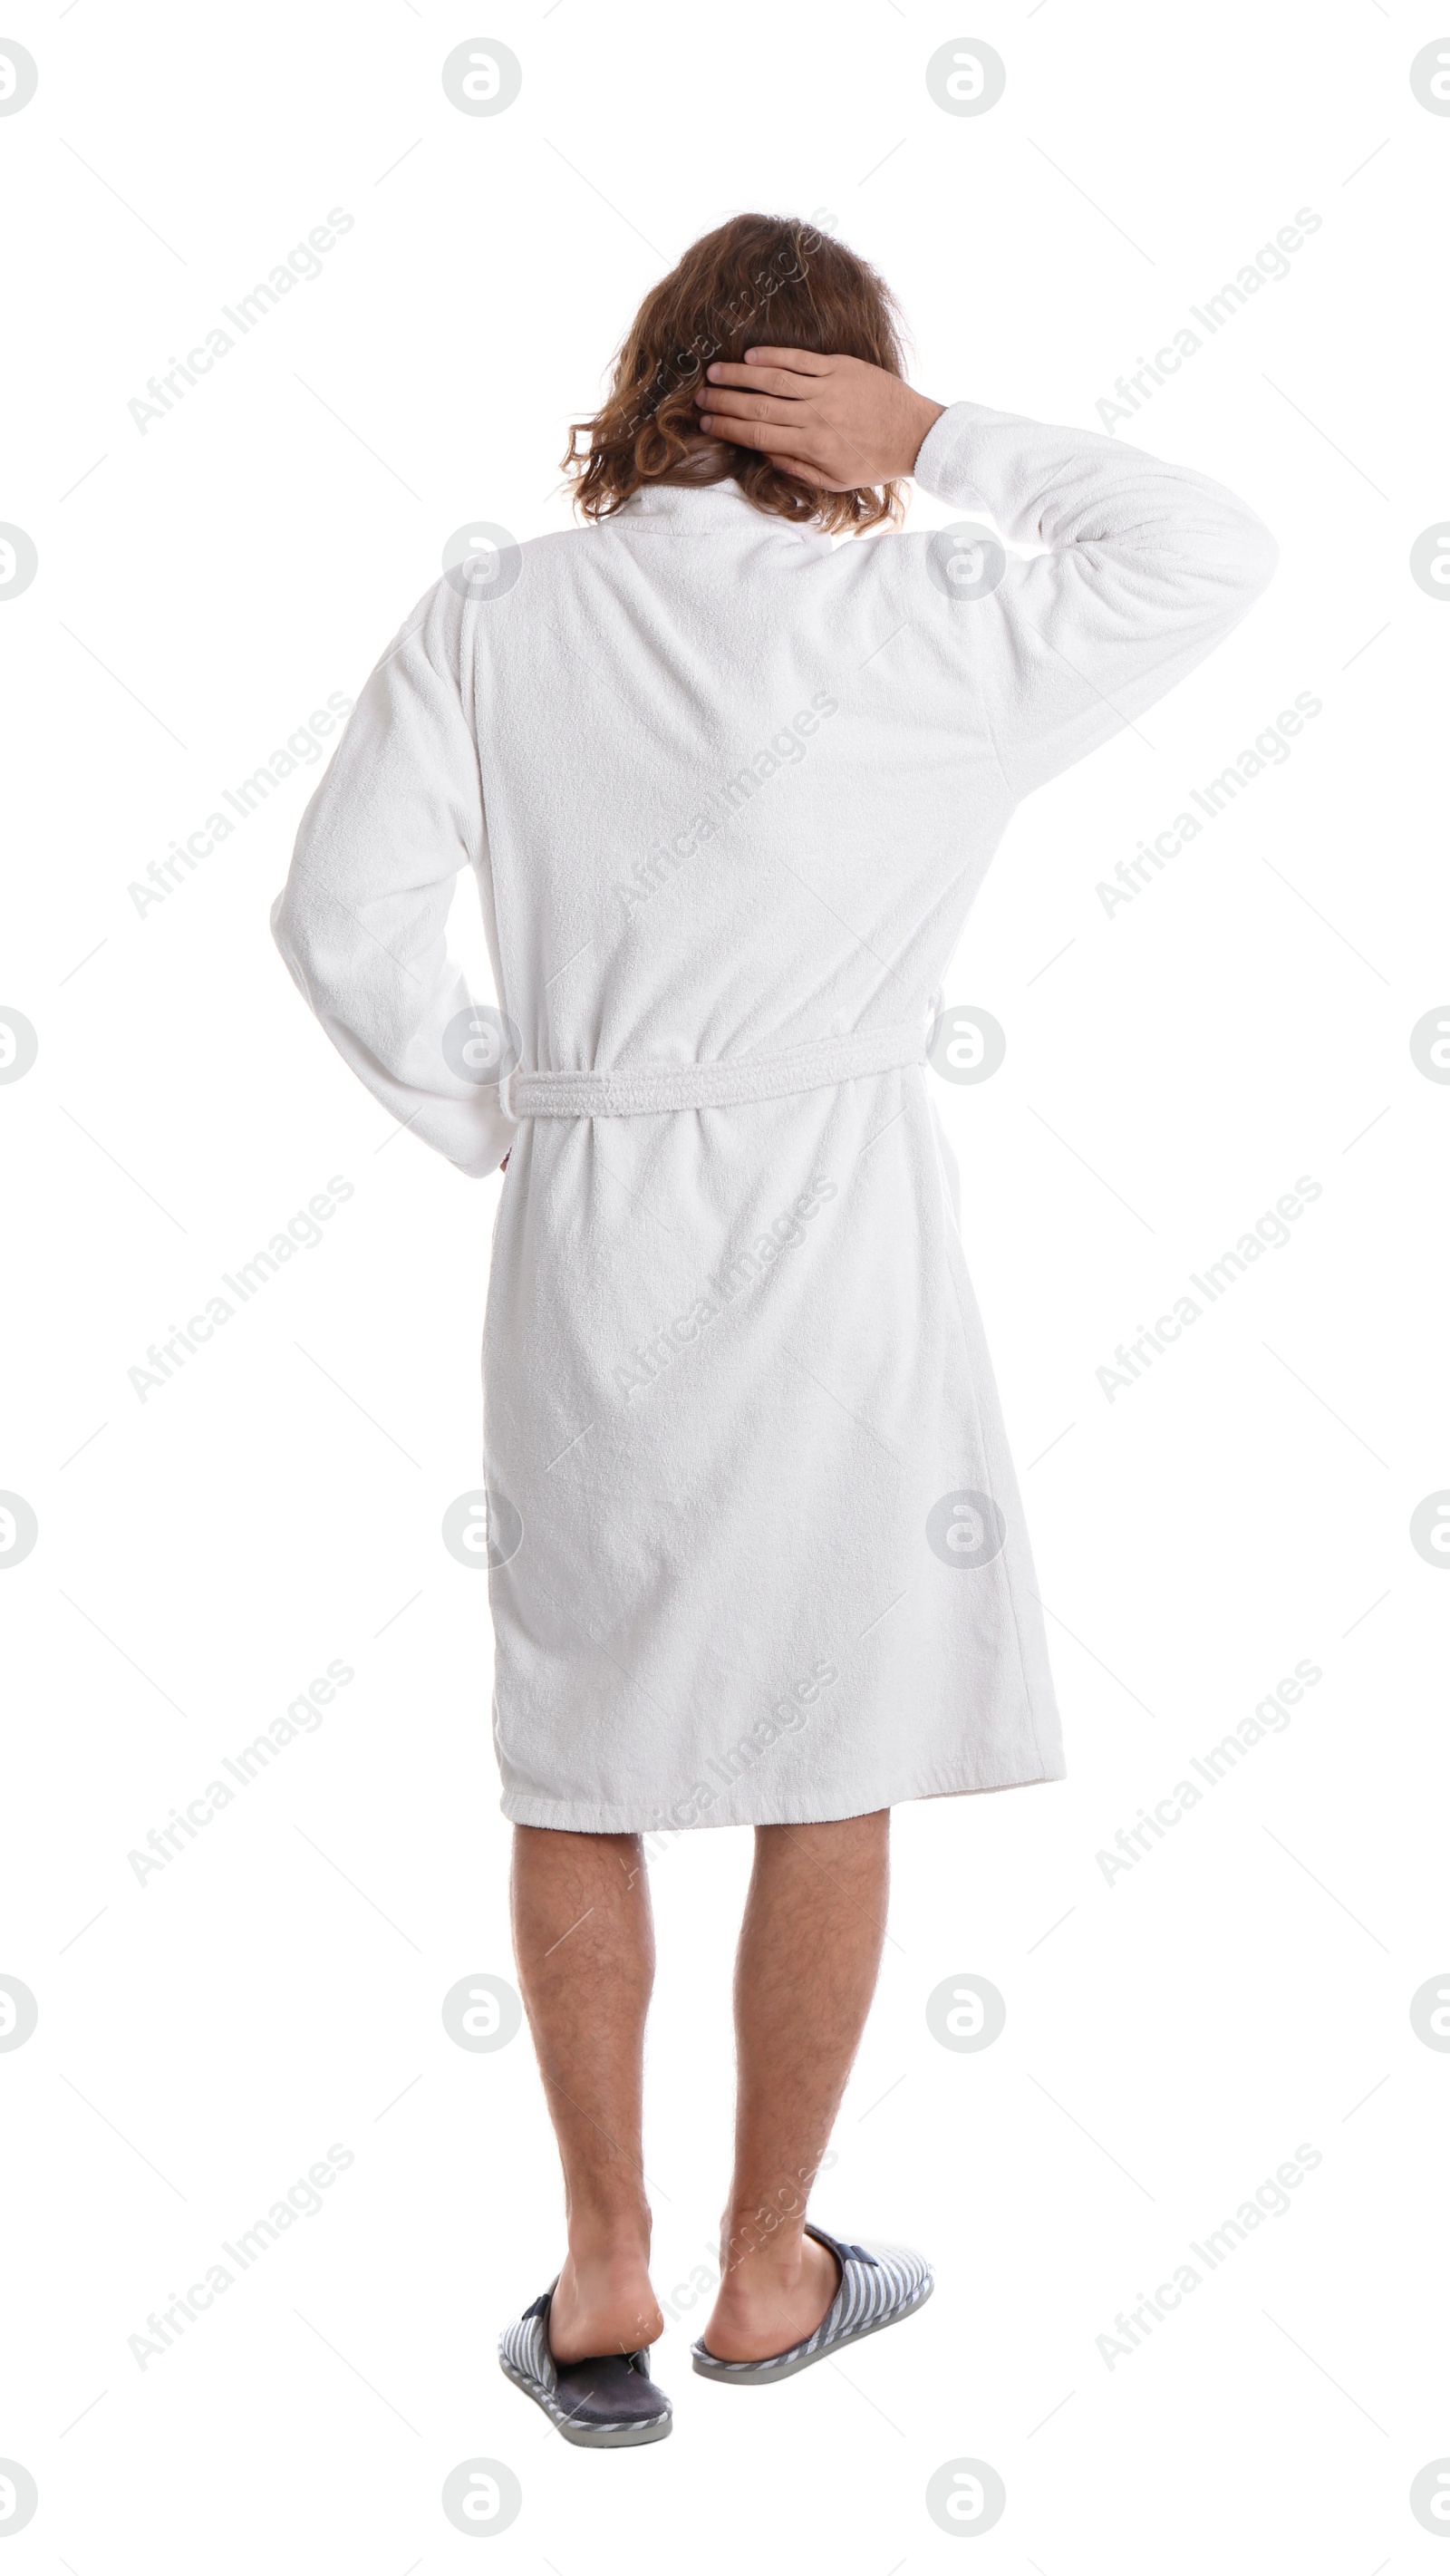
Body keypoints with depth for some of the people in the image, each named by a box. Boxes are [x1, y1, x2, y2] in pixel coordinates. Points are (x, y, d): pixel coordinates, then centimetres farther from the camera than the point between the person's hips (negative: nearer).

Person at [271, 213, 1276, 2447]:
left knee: (576, 1772, 16)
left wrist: (492, 1120, 9)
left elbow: (345, 914, -4)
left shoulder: (490, 622, 1)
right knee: (829, 1778, 11)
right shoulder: (908, 629, -6)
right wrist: (943, 445, 0)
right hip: (830, 1230, -2)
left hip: (579, 1233, 3)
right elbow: (1215, 550, 6)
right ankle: (768, 2281, 24)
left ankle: (604, 2291, 23)